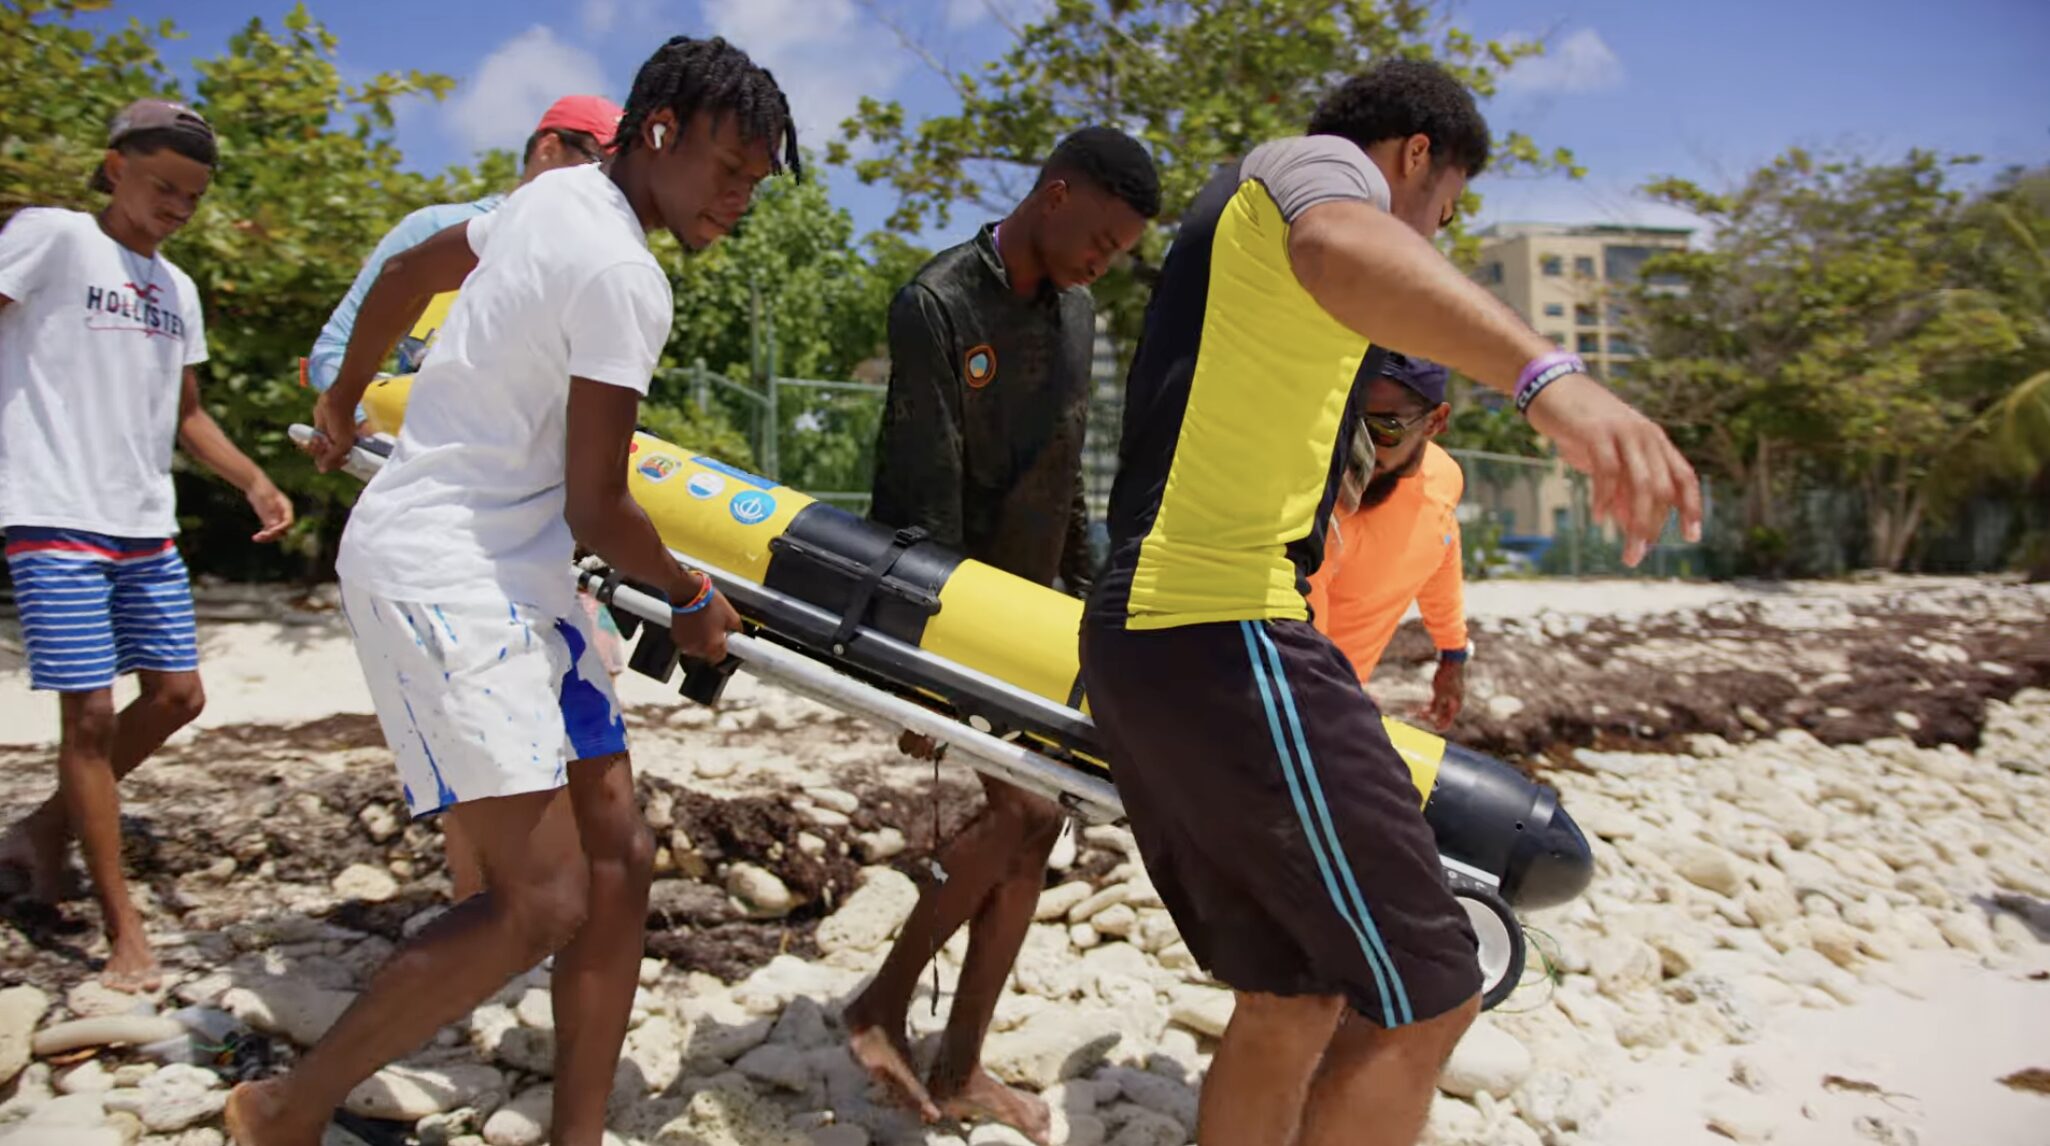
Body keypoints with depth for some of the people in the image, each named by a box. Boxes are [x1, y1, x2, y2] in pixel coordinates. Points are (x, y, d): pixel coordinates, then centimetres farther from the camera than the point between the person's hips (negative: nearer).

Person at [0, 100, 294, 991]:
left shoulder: (177, 289, 16)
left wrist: (254, 482, 10)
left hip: (146, 528, 7)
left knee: (176, 695, 7)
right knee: (91, 714, -6)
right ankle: (124, 931, 3)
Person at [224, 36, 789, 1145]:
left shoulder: (553, 195, 12)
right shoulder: (624, 277, -18)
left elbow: (403, 274, 26)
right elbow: (597, 510, -15)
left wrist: (342, 405, 41)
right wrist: (690, 598, 3)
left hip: (512, 579, 10)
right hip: (443, 580, -10)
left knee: (617, 855, 6)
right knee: (543, 901, -12)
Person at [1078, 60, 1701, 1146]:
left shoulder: (1223, 222, 31)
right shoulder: (1314, 159, 2)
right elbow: (1341, 246, -27)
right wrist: (1549, 374, -44)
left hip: (1131, 638, 10)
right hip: (1223, 635, -10)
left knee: (1289, 999, 15)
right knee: (1423, 998, -3)